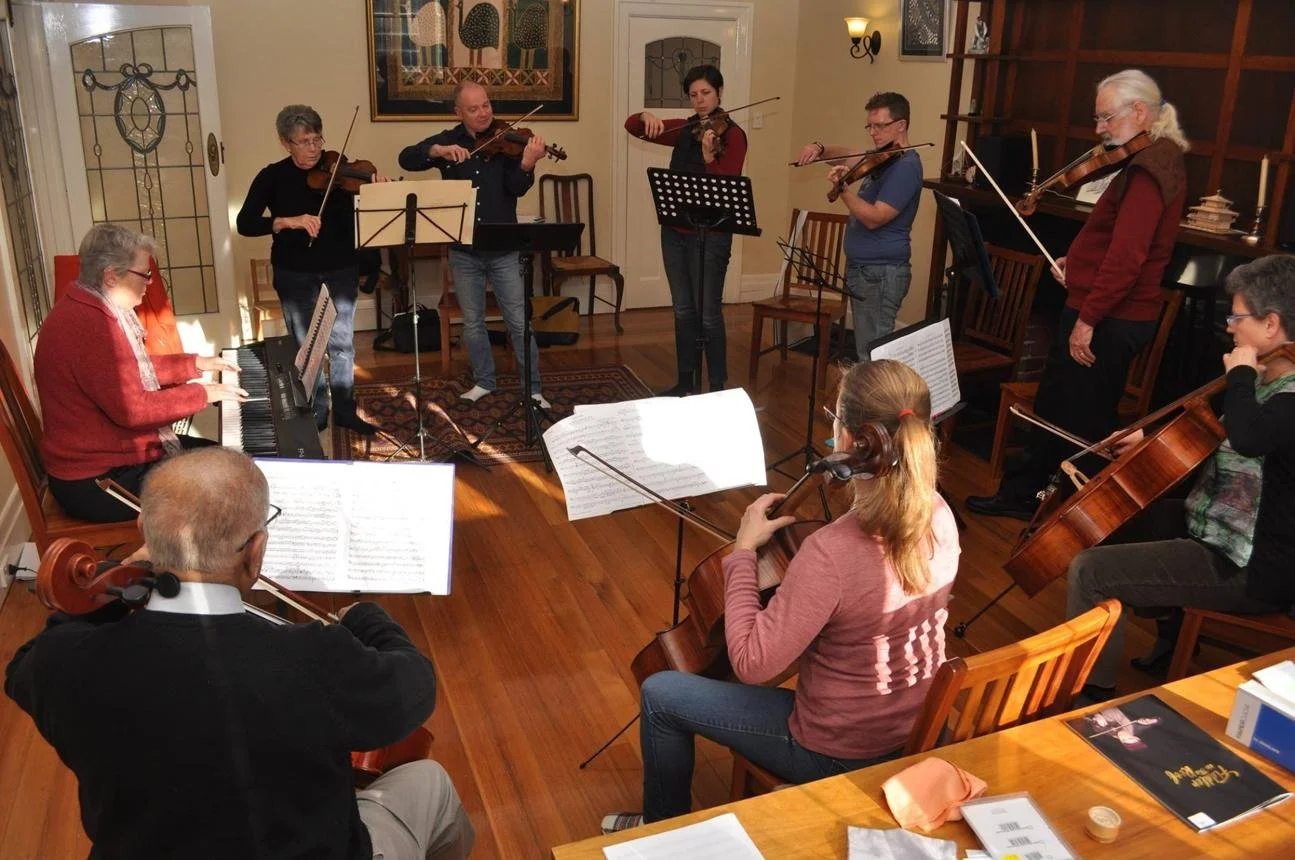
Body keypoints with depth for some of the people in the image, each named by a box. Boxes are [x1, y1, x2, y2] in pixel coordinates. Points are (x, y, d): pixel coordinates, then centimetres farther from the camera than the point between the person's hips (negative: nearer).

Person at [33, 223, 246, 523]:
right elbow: (132, 410, -29)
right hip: (96, 482, -11)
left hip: (104, 454, 11)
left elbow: (135, 370, 22)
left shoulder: (90, 310, 8)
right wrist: (202, 394, -18)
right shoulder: (89, 325, -28)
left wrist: (196, 363, 18)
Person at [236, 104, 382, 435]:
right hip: (295, 274, 0)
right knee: (305, 346, 6)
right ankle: (315, 413, 20)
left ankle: (344, 409, 21)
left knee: (341, 342, 8)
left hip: (341, 269, 1)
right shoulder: (272, 177, -4)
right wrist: (288, 221, -27)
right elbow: (245, 223, -12)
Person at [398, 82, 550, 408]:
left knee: (519, 322, 1)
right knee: (473, 322, 13)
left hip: (504, 249, -2)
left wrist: (527, 164, -37)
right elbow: (406, 158, -7)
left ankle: (533, 388, 12)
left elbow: (516, 189, -16)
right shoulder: (447, 140, 3)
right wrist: (437, 150, -25)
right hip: (463, 251, 2)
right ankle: (484, 381, 29)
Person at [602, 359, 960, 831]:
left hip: (840, 753, -7)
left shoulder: (832, 552, -36)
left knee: (659, 694, 6)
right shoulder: (939, 514, -11)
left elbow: (751, 663, -27)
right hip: (917, 727, 8)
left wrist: (743, 549, -21)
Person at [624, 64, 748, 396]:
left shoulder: (732, 134, -6)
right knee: (683, 310, 13)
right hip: (675, 230, 6)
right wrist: (647, 116, -9)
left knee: (708, 313, -5)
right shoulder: (684, 131, 11)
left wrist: (709, 157, -34)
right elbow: (632, 126, 13)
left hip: (710, 234, -6)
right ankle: (685, 381, 23)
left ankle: (718, 387, 5)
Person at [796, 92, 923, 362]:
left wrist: (841, 187, -31)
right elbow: (847, 154, 22)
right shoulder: (881, 157, 14)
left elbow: (874, 218, -23)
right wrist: (821, 149, 1)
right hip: (864, 268, 10)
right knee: (867, 350, 14)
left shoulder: (906, 166, -16)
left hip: (880, 273, -10)